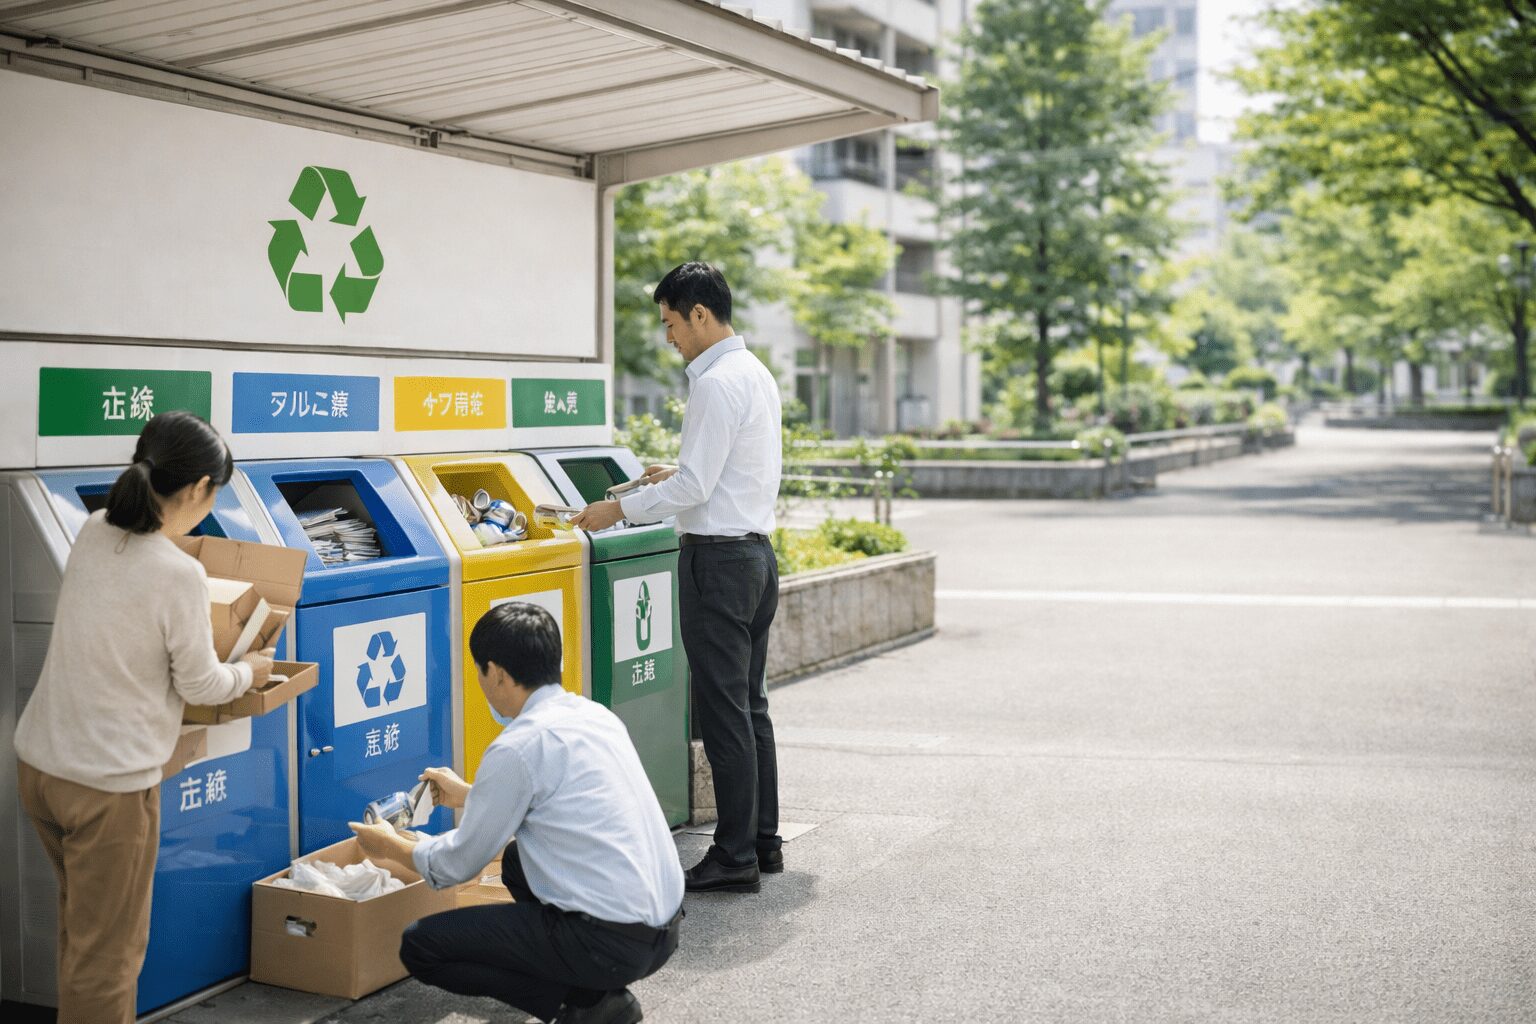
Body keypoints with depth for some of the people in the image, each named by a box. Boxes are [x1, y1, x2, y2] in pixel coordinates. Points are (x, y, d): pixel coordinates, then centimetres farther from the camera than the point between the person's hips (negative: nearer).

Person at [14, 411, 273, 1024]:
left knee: (80, 924, 25)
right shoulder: (179, 574, -21)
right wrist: (250, 672, 11)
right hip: (106, 785, -8)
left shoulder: (93, 533, 0)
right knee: (107, 954, 7)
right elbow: (200, 686, -9)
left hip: (38, 762, 8)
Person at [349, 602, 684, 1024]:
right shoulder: (595, 714, 10)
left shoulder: (517, 747, -13)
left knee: (420, 945, 3)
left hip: (611, 941, -8)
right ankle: (601, 989, 15)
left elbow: (459, 865, -2)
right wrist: (470, 795, 41)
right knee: (517, 859, 30)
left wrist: (392, 847, 18)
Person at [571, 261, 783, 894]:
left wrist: (619, 509, -11)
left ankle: (735, 860, 0)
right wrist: (681, 474, 22)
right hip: (757, 550, 10)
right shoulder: (758, 373, 15)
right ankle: (763, 841, 22)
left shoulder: (716, 383, -16)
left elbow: (696, 487, -19)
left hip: (718, 557, -10)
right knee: (751, 706, 15)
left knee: (724, 714, -5)